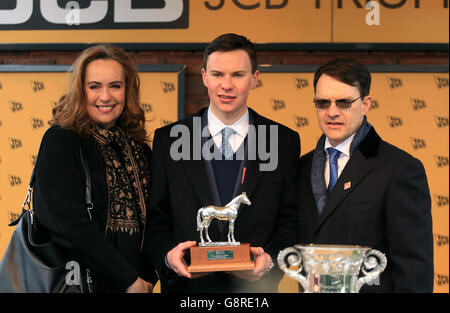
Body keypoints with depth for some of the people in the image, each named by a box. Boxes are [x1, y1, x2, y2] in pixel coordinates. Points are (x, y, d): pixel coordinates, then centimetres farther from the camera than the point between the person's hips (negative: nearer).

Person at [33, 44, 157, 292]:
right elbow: (69, 221, -18)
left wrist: (147, 278, -5)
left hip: (135, 283, 5)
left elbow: (151, 219, 10)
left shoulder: (139, 148, 7)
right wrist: (129, 279, -17)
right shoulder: (59, 142, -10)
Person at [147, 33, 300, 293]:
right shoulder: (168, 140, 1)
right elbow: (156, 218, 1)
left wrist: (270, 258, -16)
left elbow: (290, 220, 1)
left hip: (255, 286, 0)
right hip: (187, 284, 0)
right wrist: (167, 254, -16)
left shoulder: (285, 142, 2)